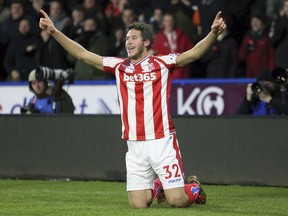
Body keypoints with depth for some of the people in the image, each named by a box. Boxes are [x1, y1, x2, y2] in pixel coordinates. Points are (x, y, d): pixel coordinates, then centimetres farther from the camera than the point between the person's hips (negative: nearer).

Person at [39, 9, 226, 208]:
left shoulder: (162, 63, 0)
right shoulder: (119, 66, 10)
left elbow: (195, 52, -11)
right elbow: (82, 54, 11)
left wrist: (213, 33, -28)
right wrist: (54, 31, 6)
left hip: (162, 141, -3)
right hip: (135, 145, 3)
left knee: (177, 201, -7)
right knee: (138, 204, -2)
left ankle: (194, 189, 29)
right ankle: (157, 186, 32)